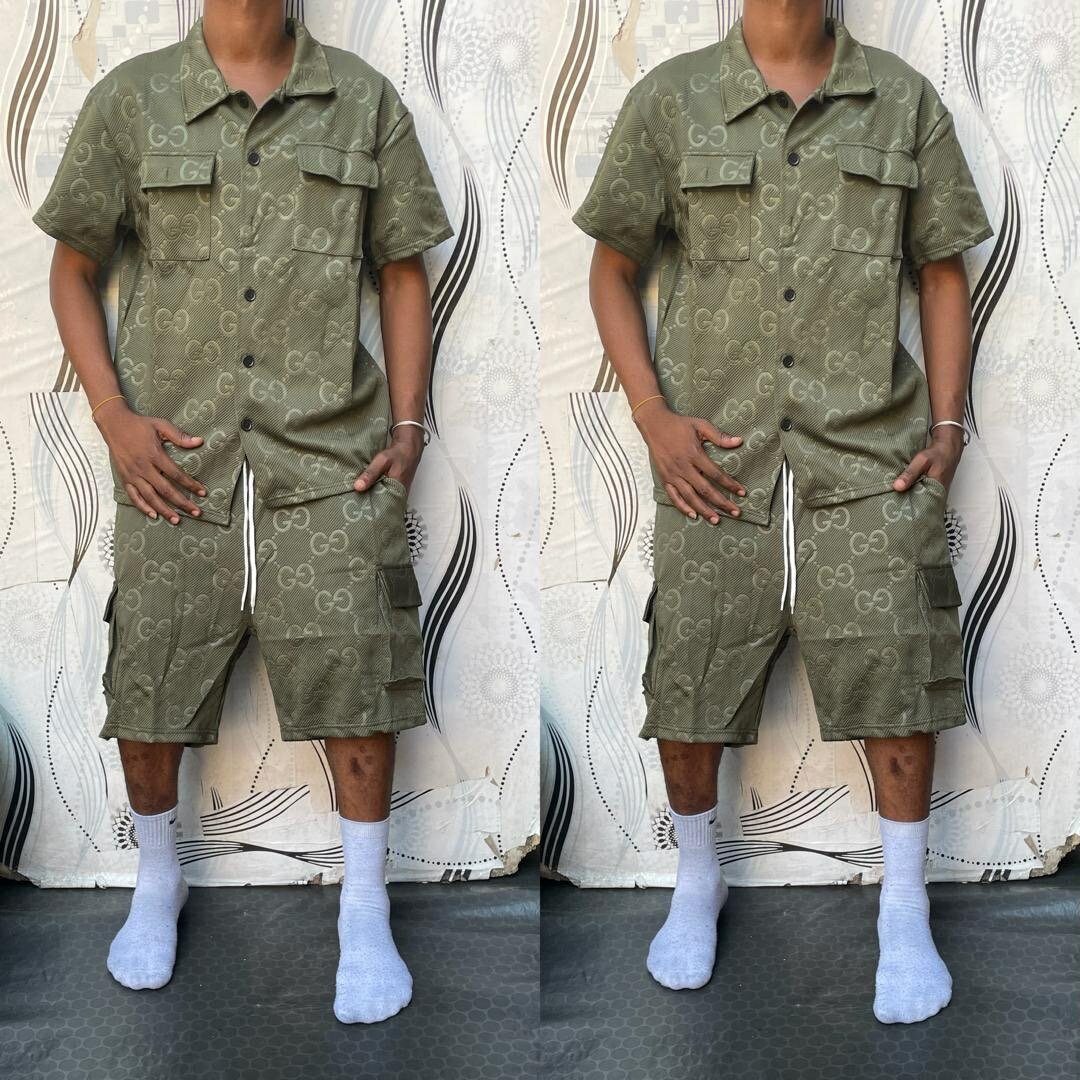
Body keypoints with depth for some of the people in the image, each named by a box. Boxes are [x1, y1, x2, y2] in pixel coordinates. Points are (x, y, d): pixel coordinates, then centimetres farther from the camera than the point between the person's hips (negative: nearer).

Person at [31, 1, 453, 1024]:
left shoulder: (364, 99, 6)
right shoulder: (130, 98, 4)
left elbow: (403, 271, 10)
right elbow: (71, 269, 9)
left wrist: (409, 424, 2)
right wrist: (114, 417, -2)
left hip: (329, 450, 0)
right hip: (178, 454, 1)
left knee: (354, 672, -3)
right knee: (148, 678, 8)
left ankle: (364, 912, 16)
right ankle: (157, 879, 33)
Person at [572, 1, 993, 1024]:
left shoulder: (904, 99, 6)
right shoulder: (670, 98, 3)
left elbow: (943, 271, 12)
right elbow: (611, 269, 8)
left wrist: (949, 425, 3)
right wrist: (653, 417, -3)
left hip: (869, 451, 1)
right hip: (718, 455, 0)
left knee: (894, 673, -2)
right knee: (689, 681, 5)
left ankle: (904, 913, 18)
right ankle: (697, 880, 31)